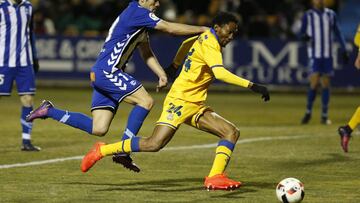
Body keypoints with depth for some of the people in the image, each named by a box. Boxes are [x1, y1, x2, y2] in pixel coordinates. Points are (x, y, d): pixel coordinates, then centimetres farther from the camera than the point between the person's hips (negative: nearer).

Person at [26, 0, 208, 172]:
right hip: (107, 71, -10)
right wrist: (203, 30, -8)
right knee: (145, 101, -14)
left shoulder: (141, 19, 20)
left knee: (98, 129, 3)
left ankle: (49, 111, 10)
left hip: (101, 74, 10)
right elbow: (171, 28, -14)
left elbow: (146, 53, 24)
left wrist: (161, 74, 11)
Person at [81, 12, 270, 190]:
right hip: (180, 100, -10)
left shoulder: (205, 37, 14)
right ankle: (102, 150, -5)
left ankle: (215, 177, -19)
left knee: (232, 132, -5)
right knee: (155, 144, -19)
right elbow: (220, 73, -30)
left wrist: (174, 66, 50)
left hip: (196, 106, 10)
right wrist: (252, 86, -33)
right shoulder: (209, 44, -14)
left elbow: (186, 44, 35)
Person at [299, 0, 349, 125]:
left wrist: (344, 50, 6)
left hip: (328, 55, 3)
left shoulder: (331, 15, 8)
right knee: (314, 83, -12)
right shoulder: (308, 16, 1)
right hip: (314, 54, -3)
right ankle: (308, 112, 6)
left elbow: (338, 33, 11)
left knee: (326, 84, 3)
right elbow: (302, 33, 3)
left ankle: (324, 116, 8)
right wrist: (304, 36, -22)